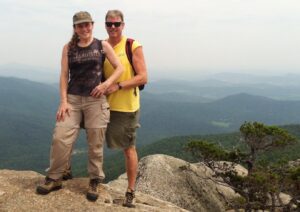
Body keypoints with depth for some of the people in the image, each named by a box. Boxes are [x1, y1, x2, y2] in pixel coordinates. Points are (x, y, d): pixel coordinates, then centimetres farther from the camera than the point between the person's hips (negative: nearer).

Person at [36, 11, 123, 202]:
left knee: (95, 143, 4)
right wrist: (63, 101, -5)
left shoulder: (103, 45, 3)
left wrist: (106, 83, -16)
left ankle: (95, 182, 20)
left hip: (96, 100, -1)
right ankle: (54, 179, 12)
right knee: (60, 137, -6)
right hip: (73, 99, 2)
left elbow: (119, 68, 1)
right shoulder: (68, 48, 8)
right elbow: (64, 75, 4)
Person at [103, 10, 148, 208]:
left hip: (126, 107, -4)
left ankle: (130, 192, 19)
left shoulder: (133, 47, -7)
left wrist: (118, 86, -21)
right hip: (104, 105, 4)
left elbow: (143, 77, -12)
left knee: (129, 149, 7)